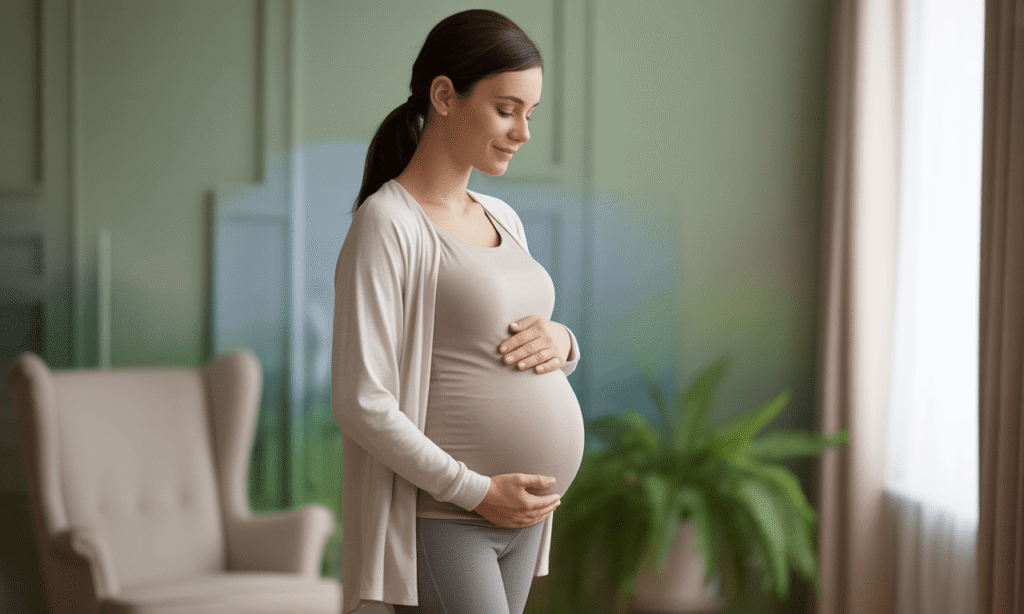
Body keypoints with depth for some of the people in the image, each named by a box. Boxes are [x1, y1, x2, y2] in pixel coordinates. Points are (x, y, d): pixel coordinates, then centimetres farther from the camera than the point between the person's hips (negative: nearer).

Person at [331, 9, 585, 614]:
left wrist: (560, 342, -1)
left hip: (521, 517, 8)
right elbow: (363, 404, -18)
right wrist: (476, 491, -16)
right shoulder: (387, 224, -13)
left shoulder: (502, 220, 12)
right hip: (439, 519, -7)